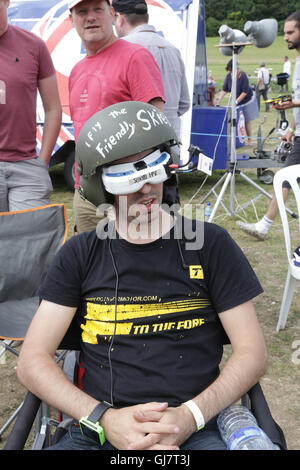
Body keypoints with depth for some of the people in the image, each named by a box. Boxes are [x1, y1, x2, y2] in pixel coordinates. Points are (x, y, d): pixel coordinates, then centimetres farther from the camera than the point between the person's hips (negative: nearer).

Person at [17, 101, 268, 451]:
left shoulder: (209, 244, 6)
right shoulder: (81, 254, 9)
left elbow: (252, 352, 4)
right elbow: (32, 360, 4)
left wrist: (190, 416, -11)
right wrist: (104, 418, -11)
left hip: (191, 431, 0)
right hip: (97, 431, 1)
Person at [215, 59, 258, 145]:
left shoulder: (243, 76, -23)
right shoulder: (229, 76, -9)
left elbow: (245, 92, -23)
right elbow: (224, 90, -6)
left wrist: (236, 101, -27)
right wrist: (218, 99, -20)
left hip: (246, 100, -4)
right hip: (235, 100, 4)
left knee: (246, 121, 0)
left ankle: (250, 140, 10)